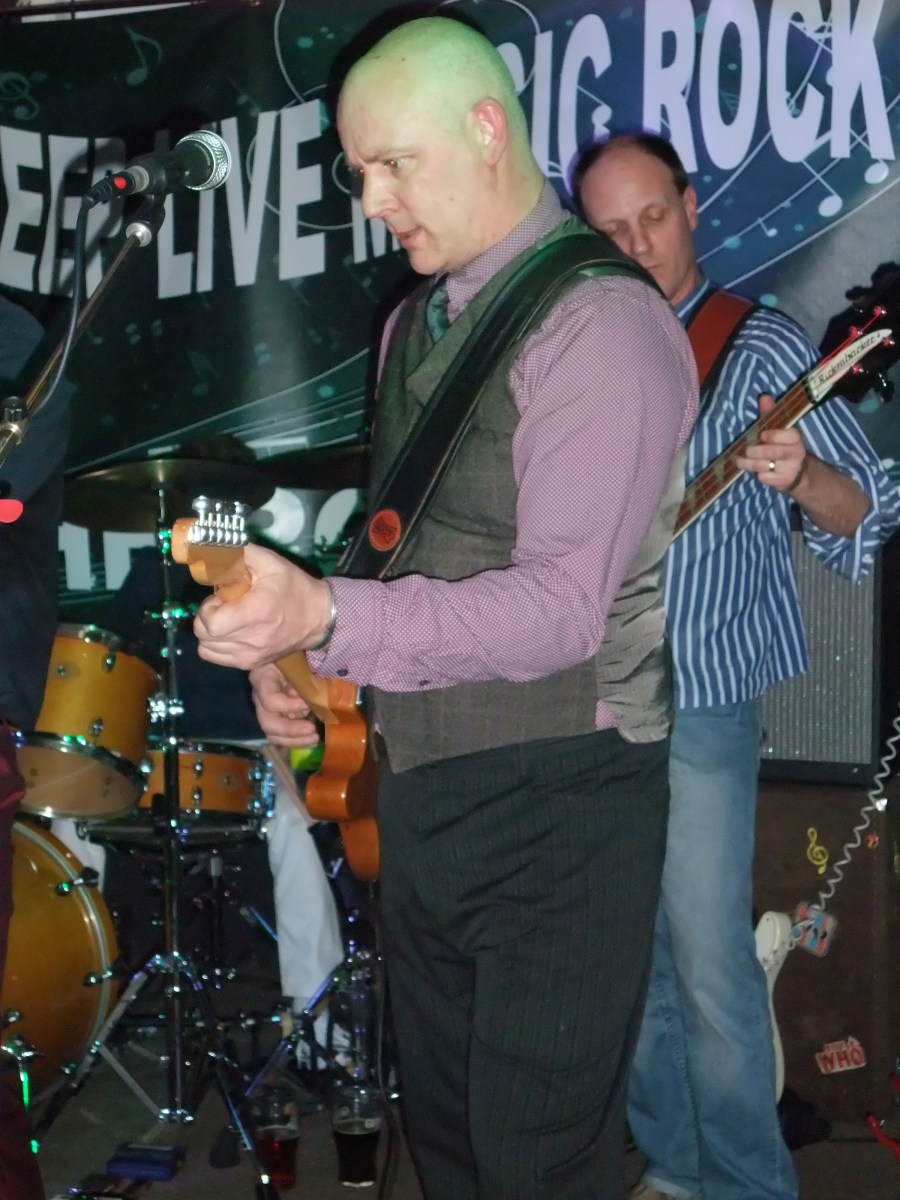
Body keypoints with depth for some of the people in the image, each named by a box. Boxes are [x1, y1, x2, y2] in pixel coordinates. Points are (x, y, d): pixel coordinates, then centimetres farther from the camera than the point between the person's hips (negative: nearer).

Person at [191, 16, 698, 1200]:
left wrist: (329, 618, -35)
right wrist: (292, 652, 1)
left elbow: (563, 604, -25)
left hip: (554, 798, -8)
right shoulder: (415, 323, 12)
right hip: (421, 780, 8)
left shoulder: (603, 324, -16)